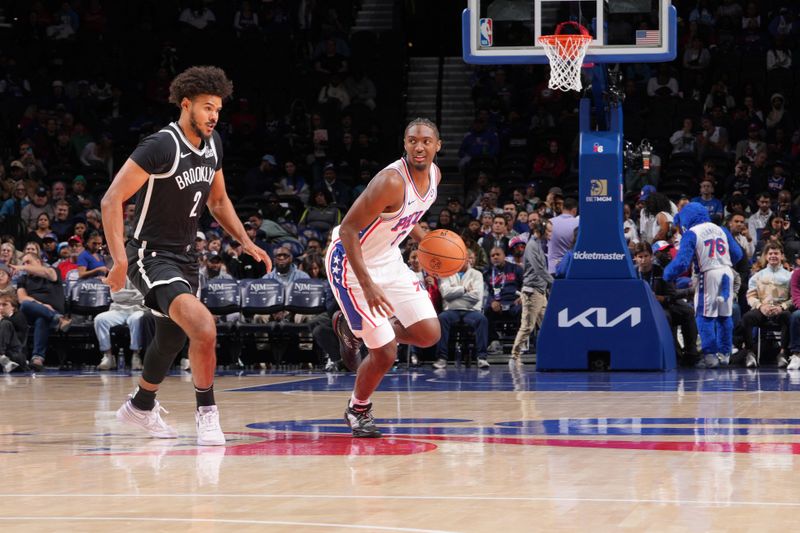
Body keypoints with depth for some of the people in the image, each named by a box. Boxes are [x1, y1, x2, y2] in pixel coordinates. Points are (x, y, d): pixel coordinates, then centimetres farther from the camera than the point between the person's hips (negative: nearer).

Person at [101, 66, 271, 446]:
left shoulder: (213, 144, 4)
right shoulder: (162, 146, -22)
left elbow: (218, 200, 20)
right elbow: (112, 200, -23)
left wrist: (245, 242, 7)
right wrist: (120, 260, -32)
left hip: (184, 257, 9)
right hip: (151, 255, -9)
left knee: (173, 338, 25)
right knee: (204, 326, -28)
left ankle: (141, 406, 50)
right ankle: (206, 413, -12)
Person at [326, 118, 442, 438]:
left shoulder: (433, 174, -3)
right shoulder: (392, 181, -29)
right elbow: (348, 229, -29)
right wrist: (367, 286, -34)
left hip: (388, 258, 8)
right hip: (352, 263, -8)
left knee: (429, 335, 2)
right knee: (386, 353, -8)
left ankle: (354, 329, 23)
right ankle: (358, 410, 21)